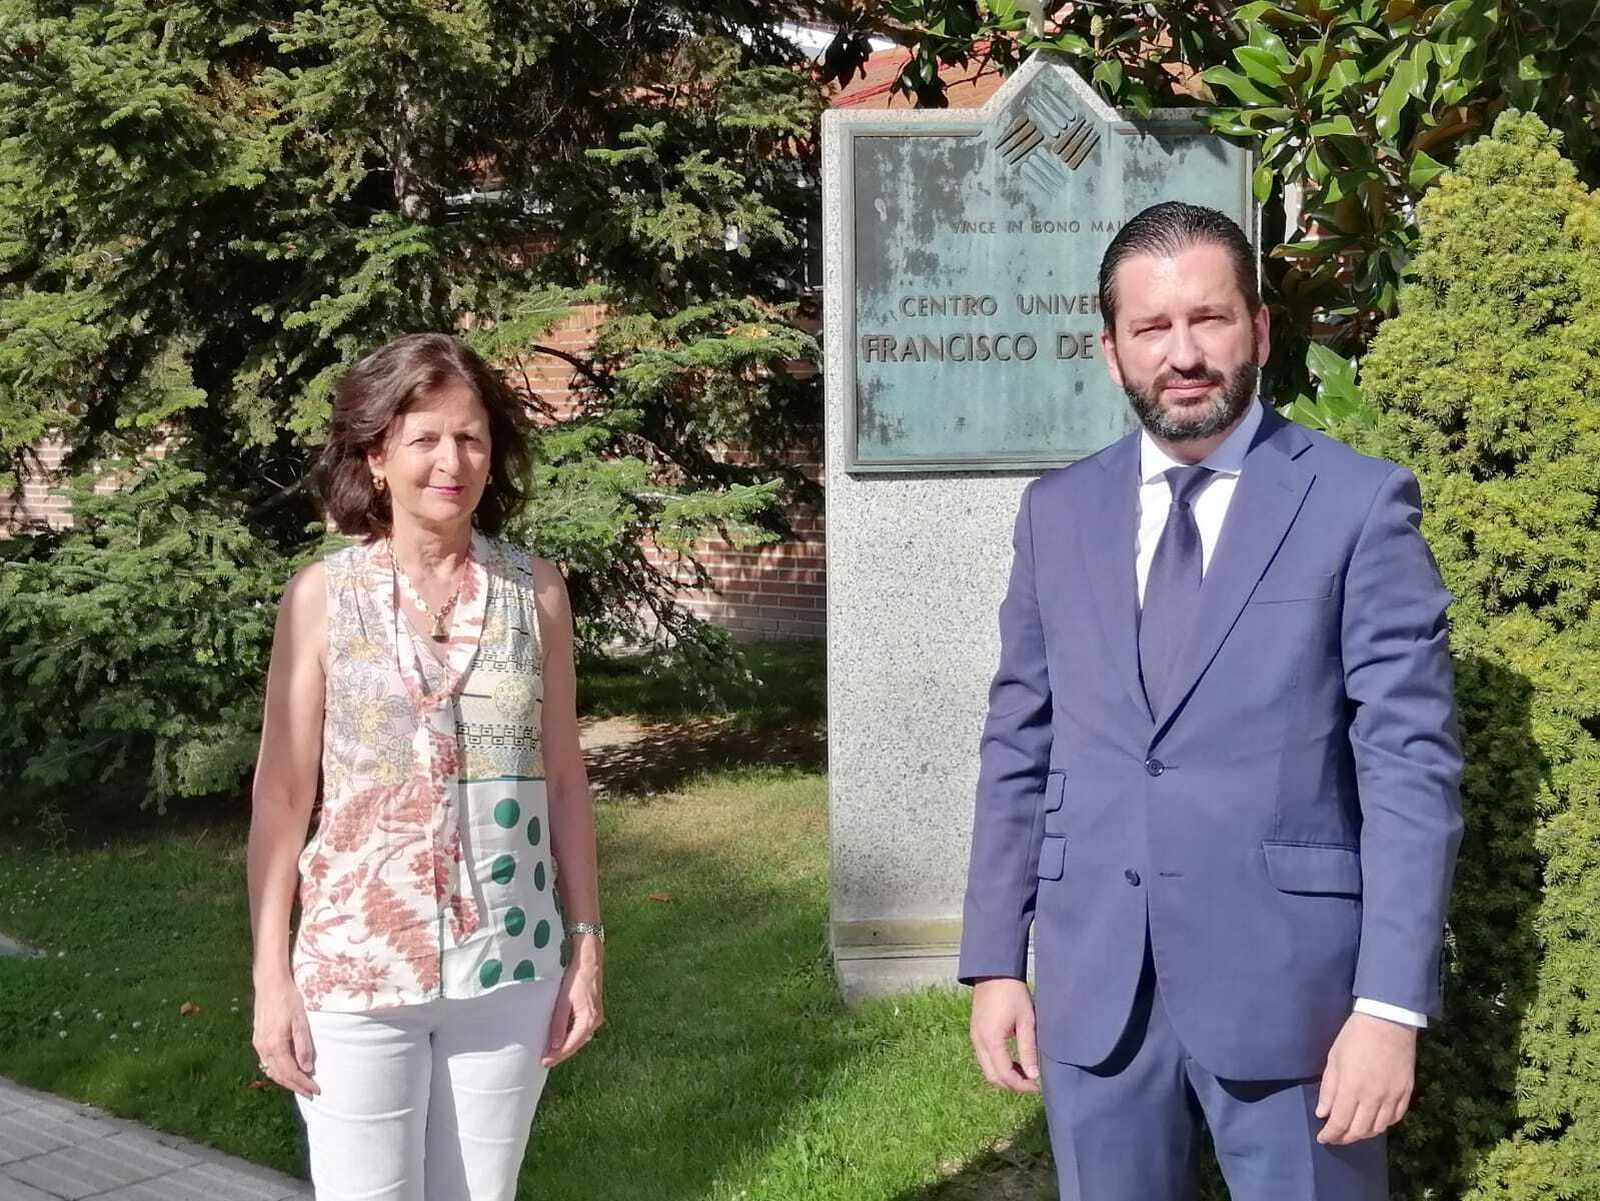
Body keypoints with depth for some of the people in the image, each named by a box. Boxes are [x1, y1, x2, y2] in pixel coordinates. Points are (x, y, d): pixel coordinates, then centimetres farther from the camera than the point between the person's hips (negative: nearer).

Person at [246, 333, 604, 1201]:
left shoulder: (535, 591, 1)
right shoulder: (322, 596, -3)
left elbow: (563, 780, 6)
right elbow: (281, 795, -1)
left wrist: (586, 944, 4)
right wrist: (270, 976, -3)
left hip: (511, 966, 2)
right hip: (357, 966, -1)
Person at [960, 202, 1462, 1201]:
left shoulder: (1360, 503, -5)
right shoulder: (1058, 513, 7)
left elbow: (1411, 764, -9)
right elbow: (1019, 748, 9)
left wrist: (1390, 1006, -14)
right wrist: (996, 963, 6)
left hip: (1288, 980, -3)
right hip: (1093, 985, 3)